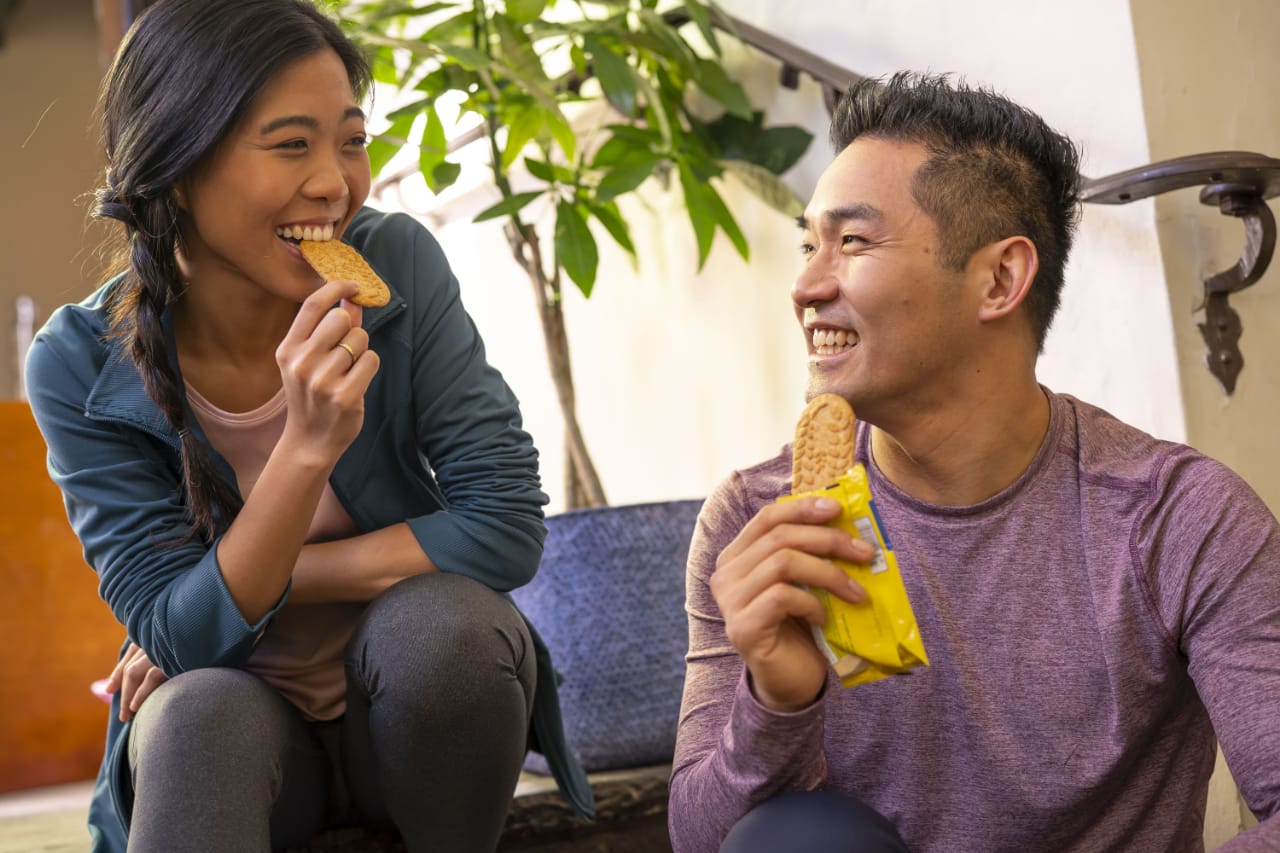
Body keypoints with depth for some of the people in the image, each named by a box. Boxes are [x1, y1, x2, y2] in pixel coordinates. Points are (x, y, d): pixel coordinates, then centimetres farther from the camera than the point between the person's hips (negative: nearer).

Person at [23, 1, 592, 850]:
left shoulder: (398, 264, -14)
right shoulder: (82, 368, -15)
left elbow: (509, 524, -17)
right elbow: (180, 636, -18)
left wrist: (277, 579, -18)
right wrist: (306, 448, -32)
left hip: (420, 706, 3)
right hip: (233, 720, -3)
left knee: (436, 615, -31)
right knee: (203, 712, -36)